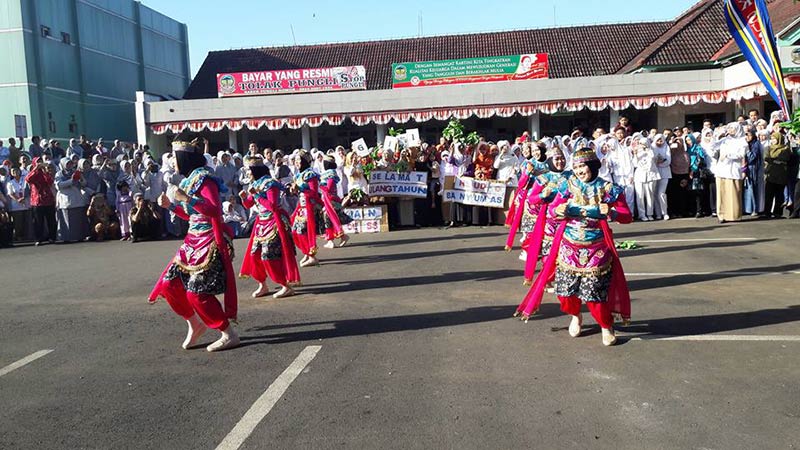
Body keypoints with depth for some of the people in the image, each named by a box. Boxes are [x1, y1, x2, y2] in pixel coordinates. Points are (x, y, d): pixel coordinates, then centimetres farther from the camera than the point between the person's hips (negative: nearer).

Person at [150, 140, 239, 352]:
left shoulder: (204, 178, -13)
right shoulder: (189, 180, 14)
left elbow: (214, 210, -25)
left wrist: (186, 198, -27)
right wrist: (171, 205, 13)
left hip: (209, 243, -9)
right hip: (193, 242, 9)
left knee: (197, 292, -10)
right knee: (170, 285, 8)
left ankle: (229, 335, 1)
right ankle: (195, 324, 23)